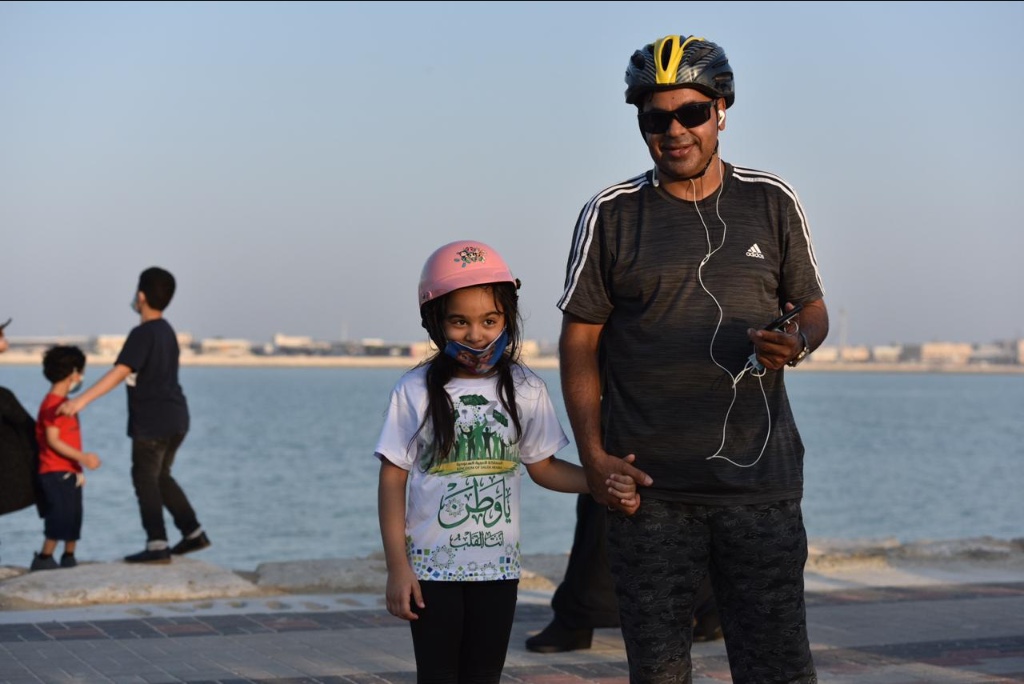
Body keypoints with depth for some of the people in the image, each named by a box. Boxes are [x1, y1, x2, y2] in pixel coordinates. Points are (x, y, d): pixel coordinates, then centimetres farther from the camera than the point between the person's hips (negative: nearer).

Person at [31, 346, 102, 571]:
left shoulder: (64, 403, 16)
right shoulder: (52, 404, -15)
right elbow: (52, 440, -22)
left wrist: (78, 468, 19)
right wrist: (82, 458, -26)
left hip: (68, 472, 10)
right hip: (56, 473, -10)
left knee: (73, 518, 12)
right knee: (61, 517, -11)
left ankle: (69, 560, 20)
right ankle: (44, 559, -5)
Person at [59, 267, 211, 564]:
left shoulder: (142, 334, -16)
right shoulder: (167, 331, 12)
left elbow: (119, 372, -26)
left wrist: (82, 400, -31)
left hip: (152, 422, -9)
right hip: (176, 419, 9)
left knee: (145, 478, -3)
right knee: (161, 476, 20)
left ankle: (157, 545, -7)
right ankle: (193, 532, 21)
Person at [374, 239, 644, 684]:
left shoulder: (524, 389, -1)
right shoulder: (416, 392, -8)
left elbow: (542, 466, 6)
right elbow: (393, 481, -6)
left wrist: (600, 483, -13)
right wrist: (397, 567, -10)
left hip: (498, 566, 2)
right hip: (432, 567, -2)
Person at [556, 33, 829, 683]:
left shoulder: (773, 202, 8)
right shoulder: (610, 216, 4)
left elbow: (812, 309, 16)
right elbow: (580, 342, 6)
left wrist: (796, 342, -9)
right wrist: (593, 455, -5)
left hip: (761, 482, 1)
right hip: (648, 484, 0)